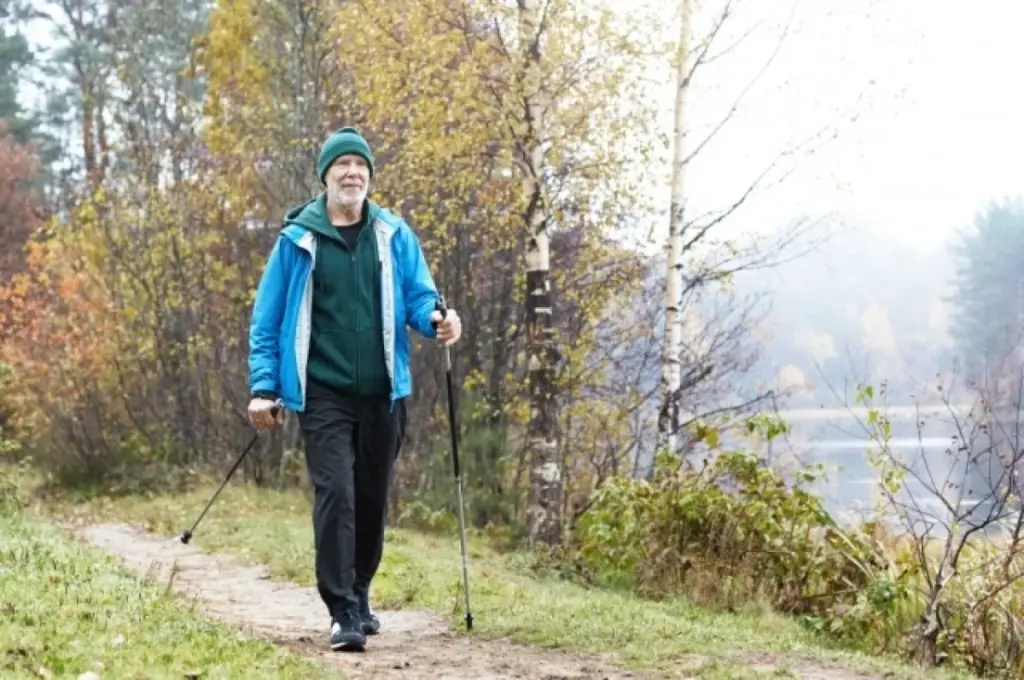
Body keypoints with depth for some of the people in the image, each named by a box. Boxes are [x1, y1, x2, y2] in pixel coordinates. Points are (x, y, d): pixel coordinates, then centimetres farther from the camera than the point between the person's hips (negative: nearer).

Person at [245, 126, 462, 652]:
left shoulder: (393, 236, 5)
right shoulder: (297, 240, -1)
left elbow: (417, 295, 5)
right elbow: (267, 320, 2)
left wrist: (435, 318, -19)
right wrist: (264, 387, -6)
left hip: (382, 392, 3)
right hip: (324, 395, -3)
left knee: (372, 500, 12)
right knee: (335, 496, -14)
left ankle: (359, 595, 30)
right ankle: (343, 612, -11)